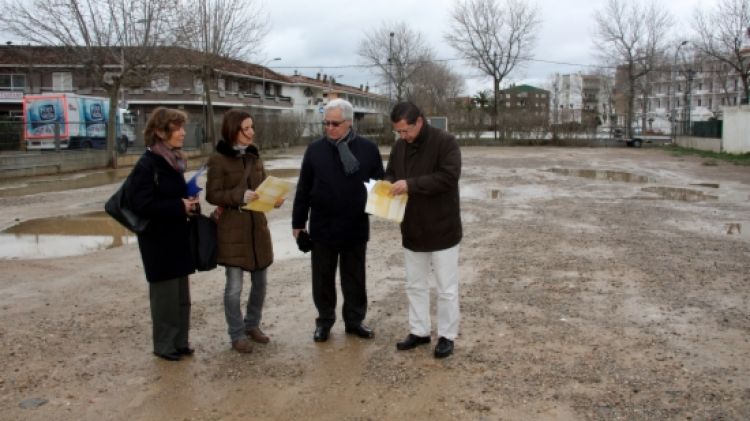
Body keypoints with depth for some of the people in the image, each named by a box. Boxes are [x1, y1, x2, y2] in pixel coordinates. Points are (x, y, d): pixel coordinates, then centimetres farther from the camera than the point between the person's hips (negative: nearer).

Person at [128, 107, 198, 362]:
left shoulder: (173, 161, 9)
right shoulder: (147, 165, -16)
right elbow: (142, 205, -23)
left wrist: (189, 203, -2)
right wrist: (180, 207, -19)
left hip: (177, 237, 8)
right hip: (159, 242, -8)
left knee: (181, 295, 14)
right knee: (165, 295, 2)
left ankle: (179, 341, 26)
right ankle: (164, 345, 16)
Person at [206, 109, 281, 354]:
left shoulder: (254, 156, 10)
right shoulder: (218, 159, -8)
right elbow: (212, 194, -10)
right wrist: (239, 196, -24)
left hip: (258, 226, 6)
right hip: (232, 229, -6)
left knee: (260, 282, 13)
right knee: (234, 285, 0)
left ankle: (252, 325, 32)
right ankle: (237, 335, 15)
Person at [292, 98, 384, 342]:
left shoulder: (368, 149, -2)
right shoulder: (315, 149, 0)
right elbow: (303, 189, 3)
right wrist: (298, 222, 3)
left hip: (356, 227, 0)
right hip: (322, 227, 0)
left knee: (355, 277, 12)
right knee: (323, 277, 10)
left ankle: (354, 320, 27)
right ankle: (324, 321, 25)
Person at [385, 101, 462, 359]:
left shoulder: (445, 142, -15)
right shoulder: (399, 146, 5)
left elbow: (449, 177, -25)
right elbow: (390, 173, 16)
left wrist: (411, 184, -29)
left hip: (442, 230, -6)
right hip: (412, 230, 7)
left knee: (446, 288, 6)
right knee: (415, 285, 16)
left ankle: (446, 336, 20)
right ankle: (419, 331, 30)